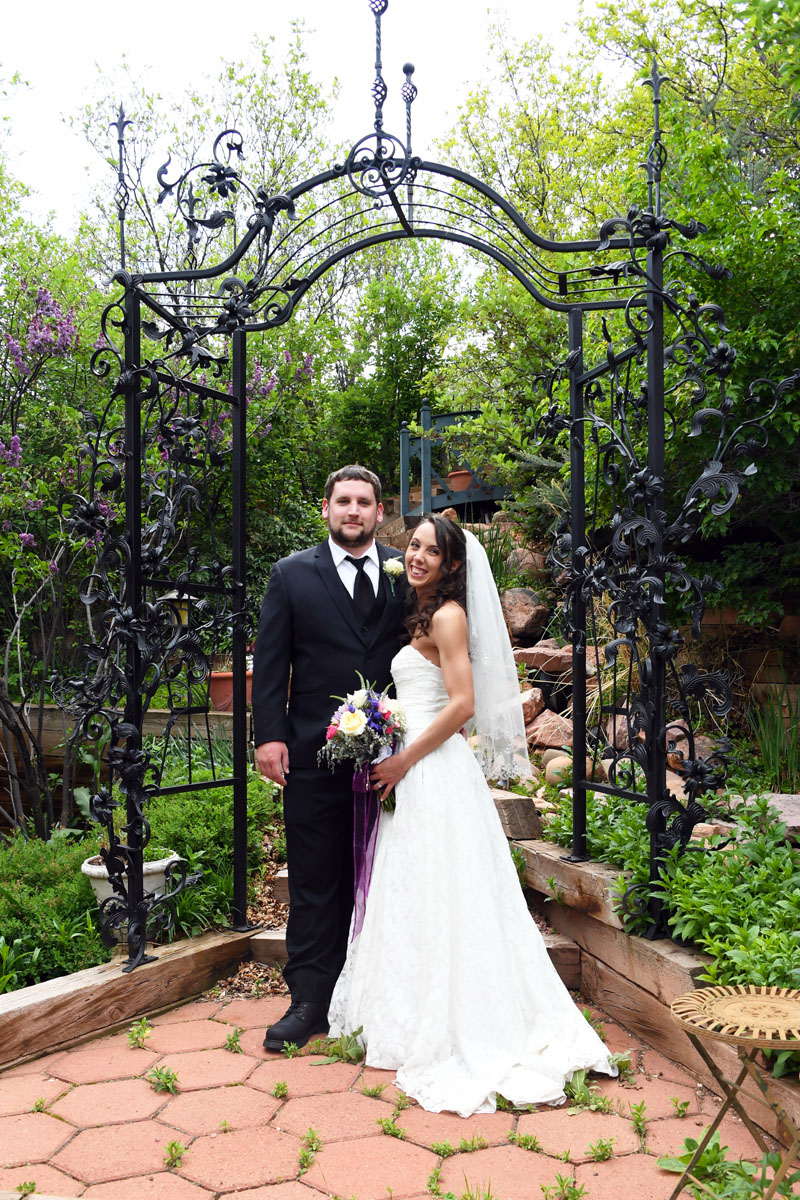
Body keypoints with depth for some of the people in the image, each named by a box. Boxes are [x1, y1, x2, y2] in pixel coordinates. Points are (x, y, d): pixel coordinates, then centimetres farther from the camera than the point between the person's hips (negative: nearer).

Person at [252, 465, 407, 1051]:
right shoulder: (292, 574, 3)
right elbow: (271, 662, 1)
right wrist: (270, 735, -8)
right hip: (314, 757, -1)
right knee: (315, 886, 6)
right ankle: (311, 1001, 17)